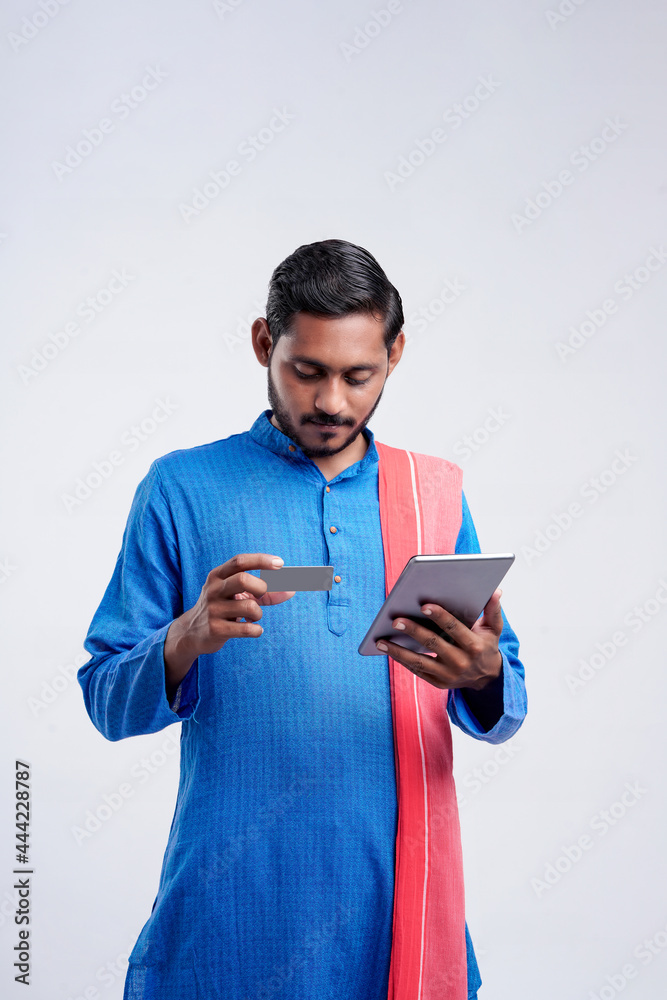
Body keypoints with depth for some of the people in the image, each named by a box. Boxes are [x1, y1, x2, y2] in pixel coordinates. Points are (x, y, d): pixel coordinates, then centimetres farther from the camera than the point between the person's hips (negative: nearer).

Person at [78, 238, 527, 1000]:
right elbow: (107, 701, -3)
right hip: (230, 907, -2)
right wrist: (188, 639, -23)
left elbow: (501, 716, 7)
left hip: (395, 902, 3)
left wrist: (483, 676, -16)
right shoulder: (182, 488, -1)